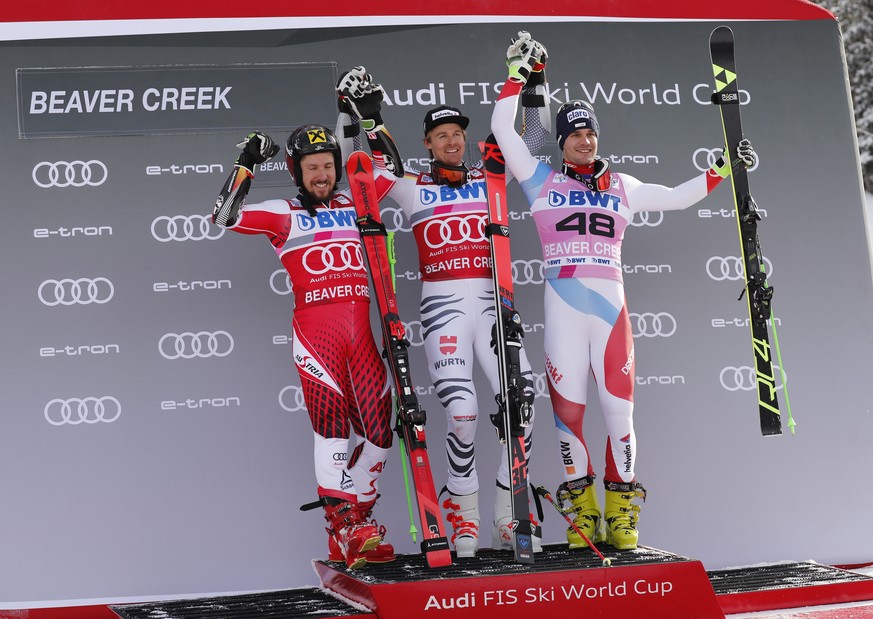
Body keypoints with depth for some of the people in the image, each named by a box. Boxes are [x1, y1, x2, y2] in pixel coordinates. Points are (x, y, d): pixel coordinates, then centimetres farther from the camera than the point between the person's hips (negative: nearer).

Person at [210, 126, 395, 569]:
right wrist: (247, 163, -6)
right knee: (331, 417, -15)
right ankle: (343, 529, -16)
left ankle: (359, 512, 14)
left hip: (361, 327, 4)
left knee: (377, 425, -1)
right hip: (314, 328, -4)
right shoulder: (283, 214, 7)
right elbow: (225, 217, -4)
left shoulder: (354, 204, 19)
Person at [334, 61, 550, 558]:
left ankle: (509, 518, 3)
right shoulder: (412, 187, 9)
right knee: (463, 415, -17)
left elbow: (535, 138, 19)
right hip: (442, 307, -2)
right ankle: (464, 519, 2)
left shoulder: (489, 179, 14)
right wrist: (352, 113, -2)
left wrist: (535, 84, 9)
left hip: (490, 302, 2)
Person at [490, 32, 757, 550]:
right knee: (567, 407, -3)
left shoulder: (622, 187, 18)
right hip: (562, 307, -1)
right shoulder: (542, 181, 11)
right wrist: (519, 72, 4)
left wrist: (723, 169, 22)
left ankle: (621, 509, 9)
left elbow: (676, 197, 27)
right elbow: (503, 130, 5)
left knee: (619, 408, -4)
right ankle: (582, 507, 11)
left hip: (610, 303, 1)